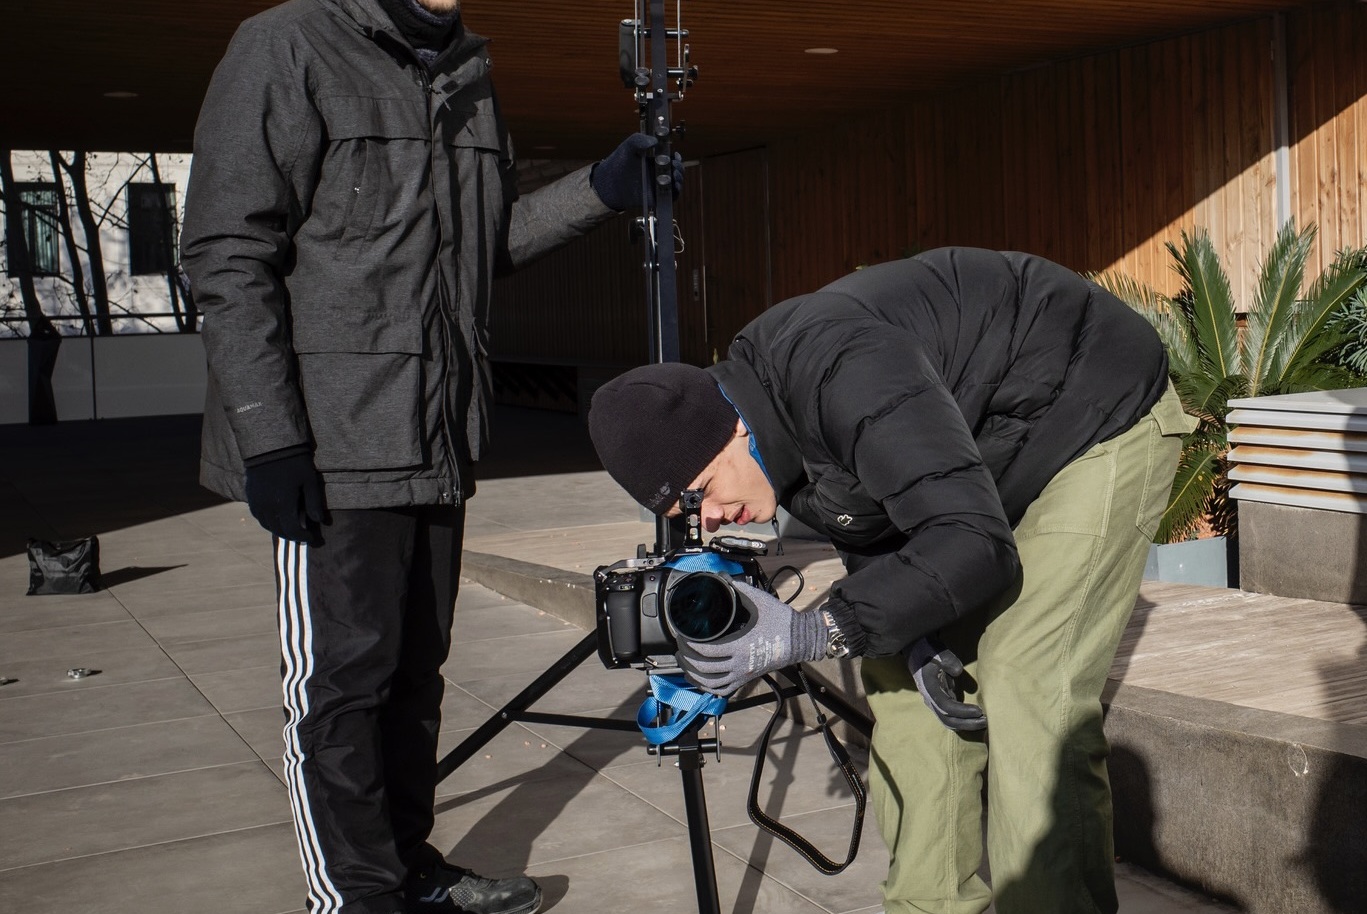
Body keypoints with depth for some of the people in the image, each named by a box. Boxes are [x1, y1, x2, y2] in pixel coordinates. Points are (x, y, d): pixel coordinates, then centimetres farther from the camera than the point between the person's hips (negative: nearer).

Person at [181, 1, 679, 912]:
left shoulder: (468, 76, 16)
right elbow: (227, 254, -12)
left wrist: (600, 189, 7)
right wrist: (268, 435, -18)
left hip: (440, 440, 7)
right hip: (334, 444, -7)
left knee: (415, 668, 14)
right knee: (342, 679, -2)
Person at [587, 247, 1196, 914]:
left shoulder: (839, 369, -36)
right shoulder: (780, 432, -6)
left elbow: (974, 545, -40)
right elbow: (869, 537, 6)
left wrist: (810, 634, -41)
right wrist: (918, 638, -13)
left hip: (1103, 417, -9)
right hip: (999, 461, 9)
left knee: (1028, 695, -18)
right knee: (900, 670, 5)